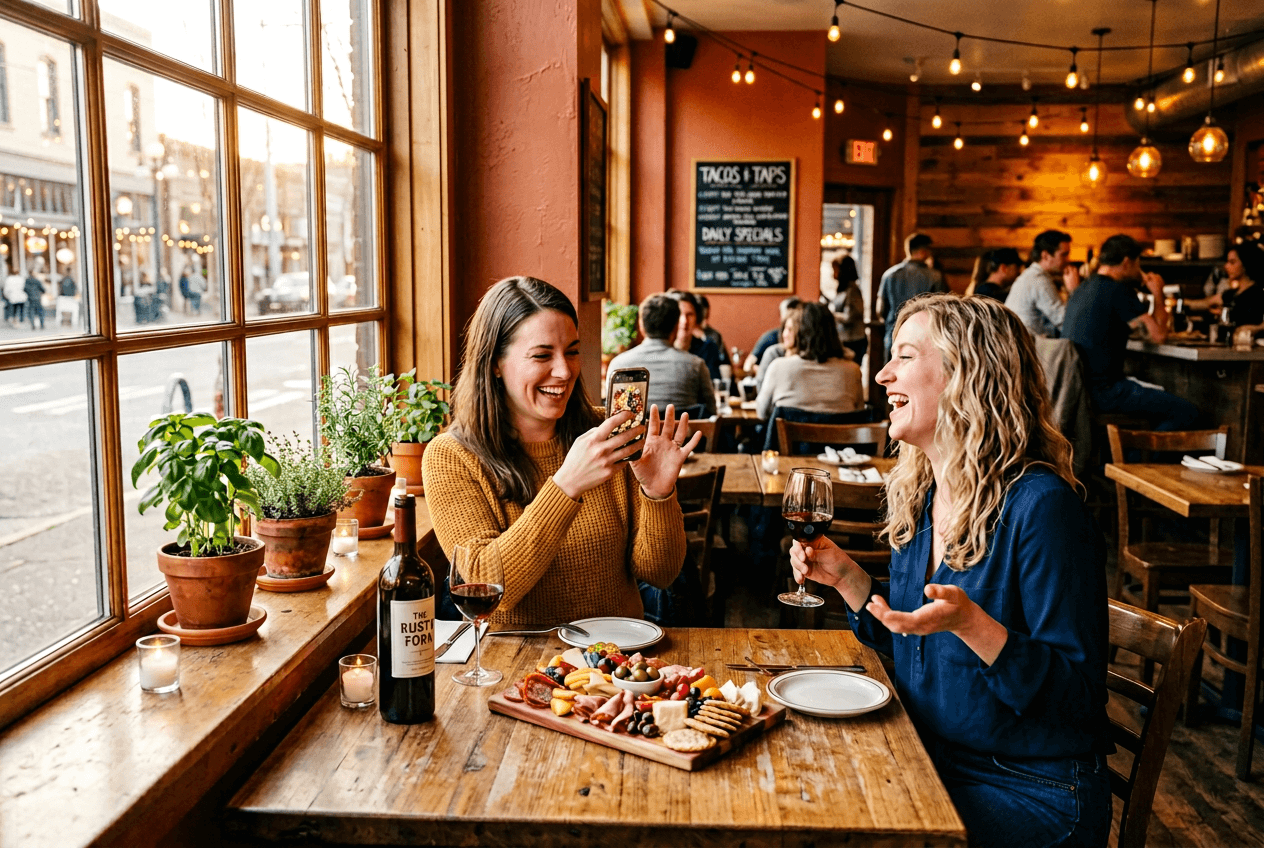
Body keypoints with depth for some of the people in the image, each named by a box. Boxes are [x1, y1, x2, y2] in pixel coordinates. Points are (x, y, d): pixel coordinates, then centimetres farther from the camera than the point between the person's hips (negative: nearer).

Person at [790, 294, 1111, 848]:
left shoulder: (1039, 506, -20)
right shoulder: (918, 498, 4)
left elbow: (1078, 695, -20)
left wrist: (970, 623, -33)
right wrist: (846, 578, 1)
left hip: (1030, 795, -7)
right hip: (929, 765, 7)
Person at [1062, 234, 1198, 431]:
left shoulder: (1082, 289, 15)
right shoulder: (1119, 289, -12)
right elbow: (1158, 335, -10)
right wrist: (1158, 293, 5)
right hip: (1102, 390, -10)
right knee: (1187, 412, -5)